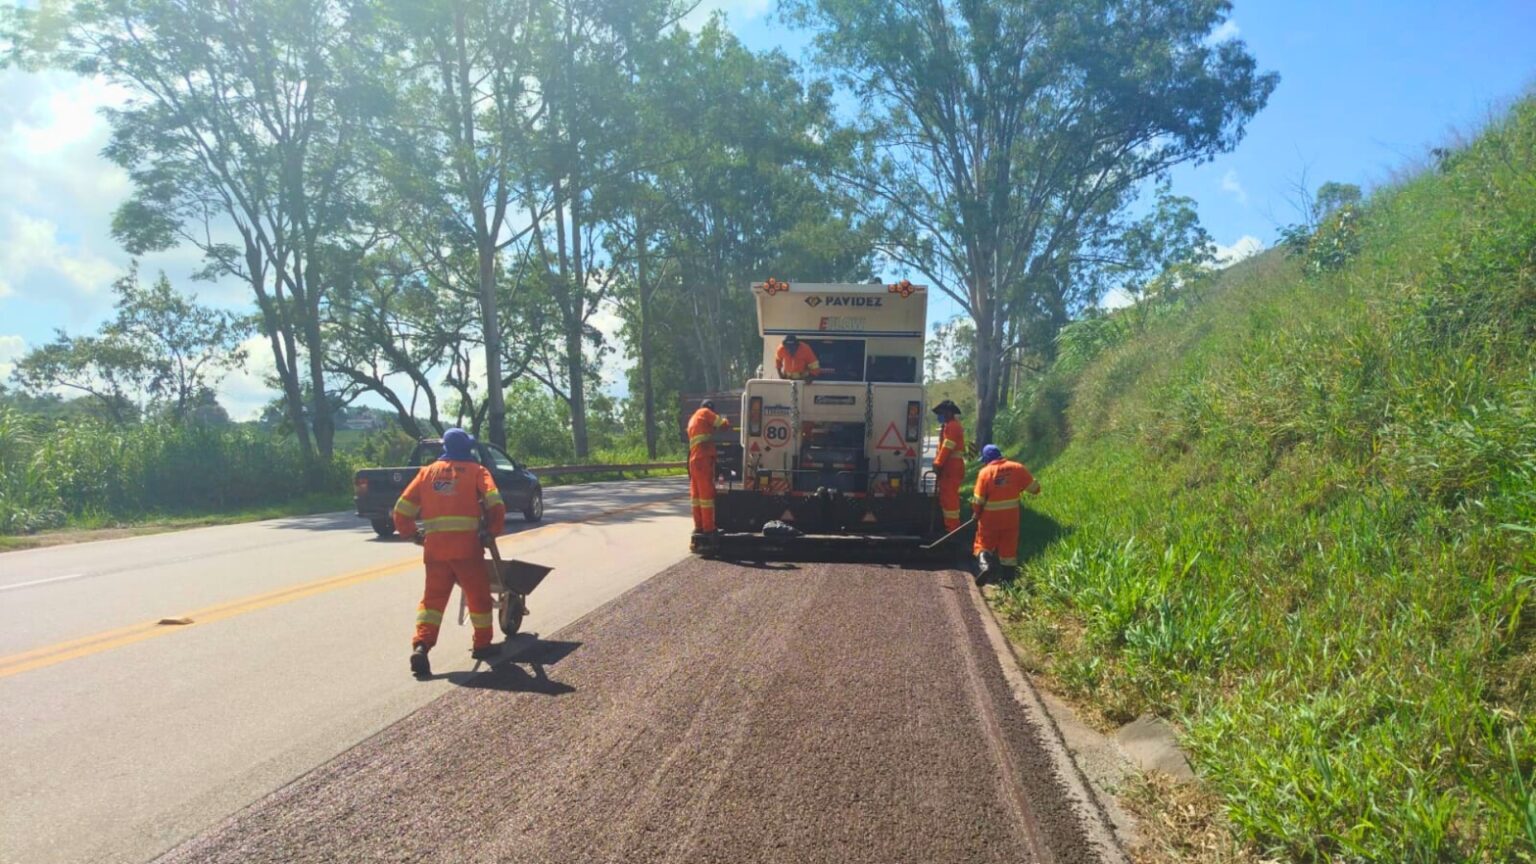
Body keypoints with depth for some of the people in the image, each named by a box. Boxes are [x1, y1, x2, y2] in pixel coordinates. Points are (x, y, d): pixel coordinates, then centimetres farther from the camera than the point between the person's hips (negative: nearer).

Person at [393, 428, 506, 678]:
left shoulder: (428, 472, 16)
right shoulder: (475, 471, 6)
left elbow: (401, 511, 11)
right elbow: (495, 504, -10)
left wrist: (411, 534, 24)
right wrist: (492, 531, 2)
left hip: (434, 546, 3)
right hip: (466, 544, -3)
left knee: (432, 598, 10)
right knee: (478, 596, 13)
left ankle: (421, 645, -8)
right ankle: (482, 645, 21)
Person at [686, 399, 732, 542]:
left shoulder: (692, 420, 27)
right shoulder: (705, 412, 2)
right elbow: (723, 424, 0)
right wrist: (727, 422, 20)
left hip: (693, 460, 9)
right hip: (704, 460, -9)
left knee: (697, 495, 11)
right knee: (707, 494, -7)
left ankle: (698, 527, 15)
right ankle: (708, 528, -6)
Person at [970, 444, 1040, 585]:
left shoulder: (985, 472, -12)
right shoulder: (1017, 468, -5)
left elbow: (978, 500, -10)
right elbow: (1035, 488, 1)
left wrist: (977, 513, 8)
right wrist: (1019, 485, 20)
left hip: (990, 518, -2)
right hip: (1011, 517, 2)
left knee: (983, 543, 11)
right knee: (1008, 546, 13)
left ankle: (984, 563, -18)